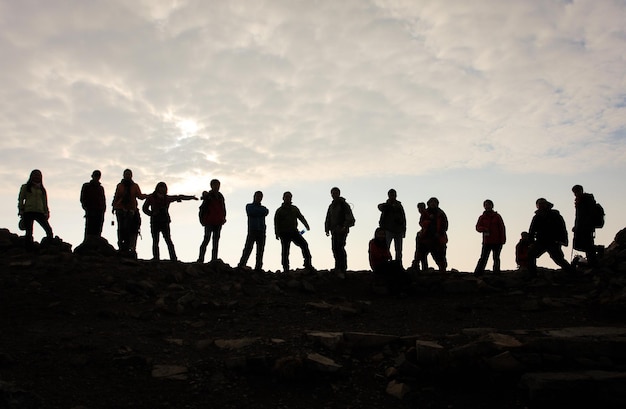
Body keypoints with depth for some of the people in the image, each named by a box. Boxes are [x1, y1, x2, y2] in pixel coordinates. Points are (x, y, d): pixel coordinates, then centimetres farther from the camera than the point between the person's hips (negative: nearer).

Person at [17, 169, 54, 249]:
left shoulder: (42, 189, 21)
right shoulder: (25, 187, 14)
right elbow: (20, 200, 9)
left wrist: (46, 213, 7)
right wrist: (21, 212, -1)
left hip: (40, 212, 2)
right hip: (28, 212, -2)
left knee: (49, 230, -14)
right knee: (29, 232, -6)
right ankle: (29, 250, -7)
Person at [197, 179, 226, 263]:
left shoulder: (220, 196, 13)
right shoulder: (208, 196, -4)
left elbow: (223, 209, 18)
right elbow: (202, 208, -7)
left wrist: (223, 218, 8)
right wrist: (202, 219, -13)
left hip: (218, 222, 6)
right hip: (209, 222, -6)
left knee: (216, 240, 6)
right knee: (206, 239, -10)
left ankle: (214, 259, 10)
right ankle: (201, 259, -7)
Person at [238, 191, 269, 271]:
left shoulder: (263, 208, 23)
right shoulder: (249, 206, 15)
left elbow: (266, 212, -1)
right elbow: (250, 212, -8)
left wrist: (256, 211, -2)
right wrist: (260, 212, 2)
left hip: (261, 231, 3)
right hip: (252, 230, -3)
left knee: (260, 250, -3)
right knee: (248, 247, -14)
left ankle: (258, 267, -4)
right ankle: (241, 264, -17)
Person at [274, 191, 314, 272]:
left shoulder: (294, 209, 17)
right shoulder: (279, 210, 8)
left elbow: (301, 217, 7)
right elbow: (276, 222, 2)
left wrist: (306, 225, -12)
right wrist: (277, 233, -10)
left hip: (294, 231, 2)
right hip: (284, 233, -2)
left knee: (304, 244, -15)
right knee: (285, 251, -2)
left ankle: (308, 264, -12)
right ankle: (286, 269, 5)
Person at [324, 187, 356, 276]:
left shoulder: (344, 204, -2)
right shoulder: (331, 206, 19)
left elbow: (350, 219, -9)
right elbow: (328, 219, 23)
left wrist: (344, 227, -22)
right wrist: (327, 229, 12)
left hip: (342, 230, -7)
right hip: (334, 231, 7)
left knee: (340, 247, -17)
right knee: (334, 248, 5)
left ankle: (342, 269, -18)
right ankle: (338, 268, 14)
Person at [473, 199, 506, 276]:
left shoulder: (497, 216, 4)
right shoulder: (482, 217, 8)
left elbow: (502, 228, 2)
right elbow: (477, 227, 0)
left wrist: (503, 240, -6)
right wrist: (483, 229, -22)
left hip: (497, 242, 0)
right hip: (486, 242, 1)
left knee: (496, 258, 7)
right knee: (483, 258, -4)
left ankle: (496, 273, 13)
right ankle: (478, 273, -6)